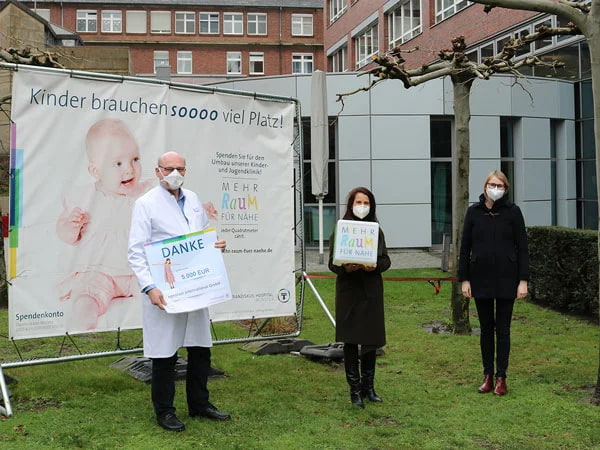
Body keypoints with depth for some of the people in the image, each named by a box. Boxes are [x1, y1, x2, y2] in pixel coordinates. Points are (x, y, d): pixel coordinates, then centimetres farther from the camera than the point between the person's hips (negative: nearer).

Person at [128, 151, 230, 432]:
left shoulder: (193, 200, 12)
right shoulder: (146, 204, -6)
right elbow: (136, 252, -11)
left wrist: (216, 244, 0)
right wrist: (149, 288, -22)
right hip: (163, 293, -6)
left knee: (201, 348, 13)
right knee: (164, 354, 3)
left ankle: (199, 404, 30)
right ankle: (164, 411, 19)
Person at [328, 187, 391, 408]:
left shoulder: (376, 230, 8)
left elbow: (386, 260, 5)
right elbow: (332, 263, -3)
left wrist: (375, 266, -16)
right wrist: (345, 268, -22)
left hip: (372, 290, 3)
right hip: (349, 290, -3)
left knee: (371, 340, 8)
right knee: (351, 340, 1)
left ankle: (368, 387, 22)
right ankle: (355, 390, 11)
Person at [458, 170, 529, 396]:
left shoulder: (512, 211, -2)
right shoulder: (474, 212, 2)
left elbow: (522, 247, -2)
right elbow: (465, 247, 4)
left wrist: (523, 280, -7)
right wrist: (464, 279, 1)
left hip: (506, 279, -1)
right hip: (481, 279, 2)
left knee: (503, 329, 5)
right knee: (486, 328, 9)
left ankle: (501, 378, 14)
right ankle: (488, 376, 19)